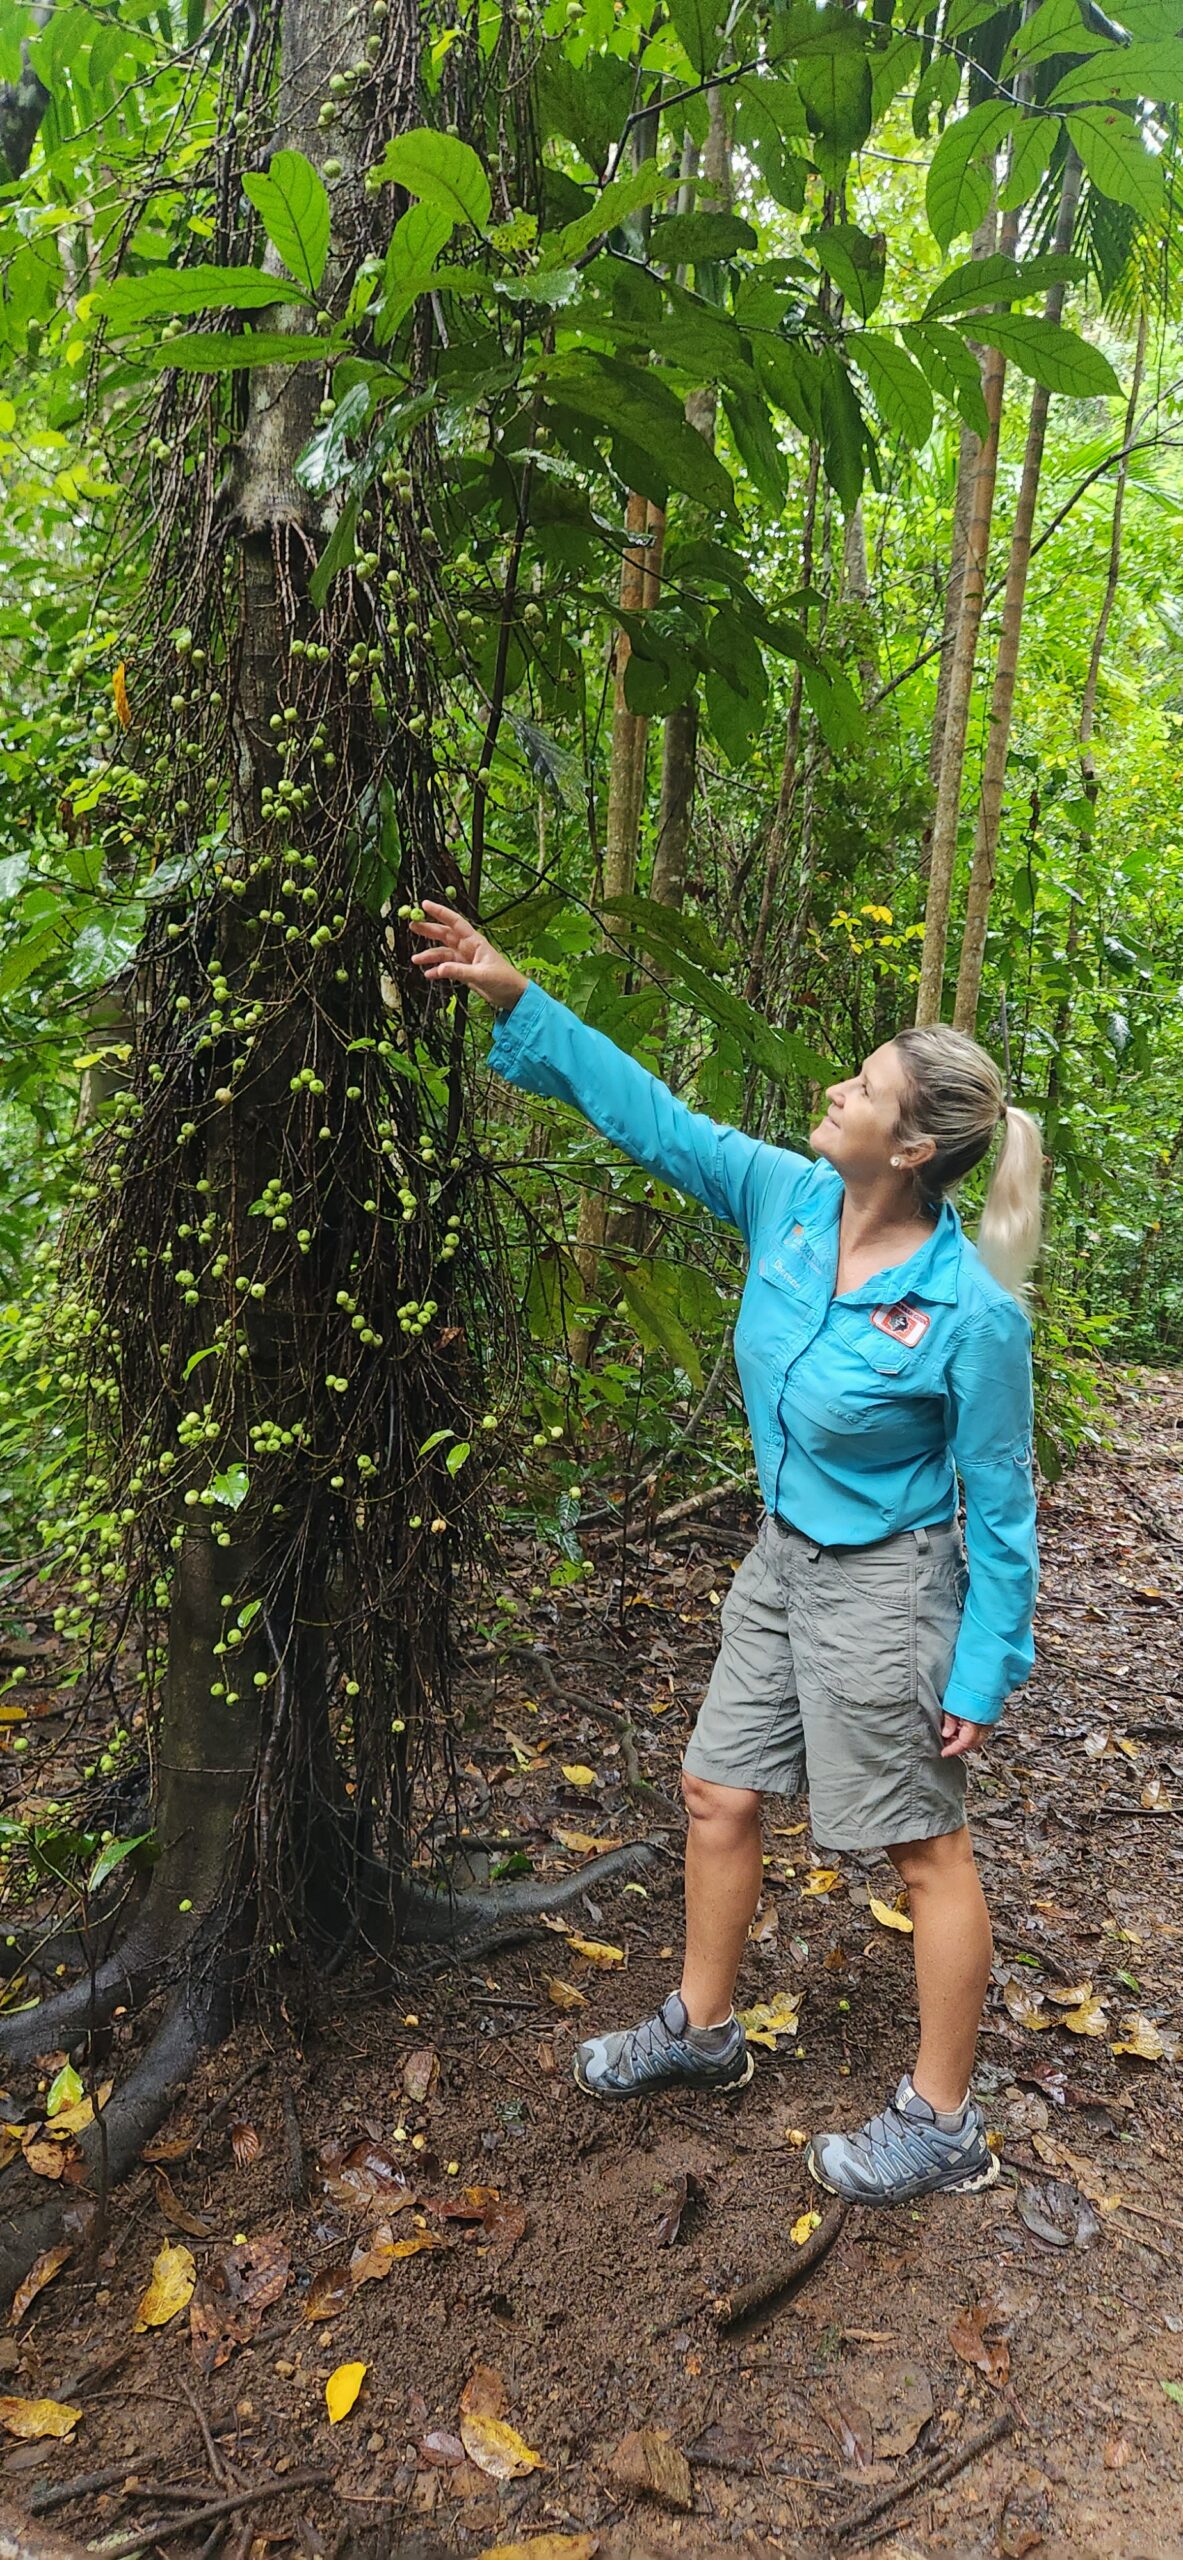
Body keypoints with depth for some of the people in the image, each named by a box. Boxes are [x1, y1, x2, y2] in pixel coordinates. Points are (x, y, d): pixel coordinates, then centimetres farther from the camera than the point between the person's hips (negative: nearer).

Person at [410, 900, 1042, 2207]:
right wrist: (518, 1001, -6)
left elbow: (997, 1506, -15)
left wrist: (984, 1676, -9)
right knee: (719, 1795, 18)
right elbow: (651, 1115, -3)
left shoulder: (972, 1314, -25)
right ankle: (701, 2029, 42)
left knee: (925, 1852, 10)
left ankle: (941, 2124, 29)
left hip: (882, 1590, -7)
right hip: (782, 1561, 7)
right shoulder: (789, 1199, -9)